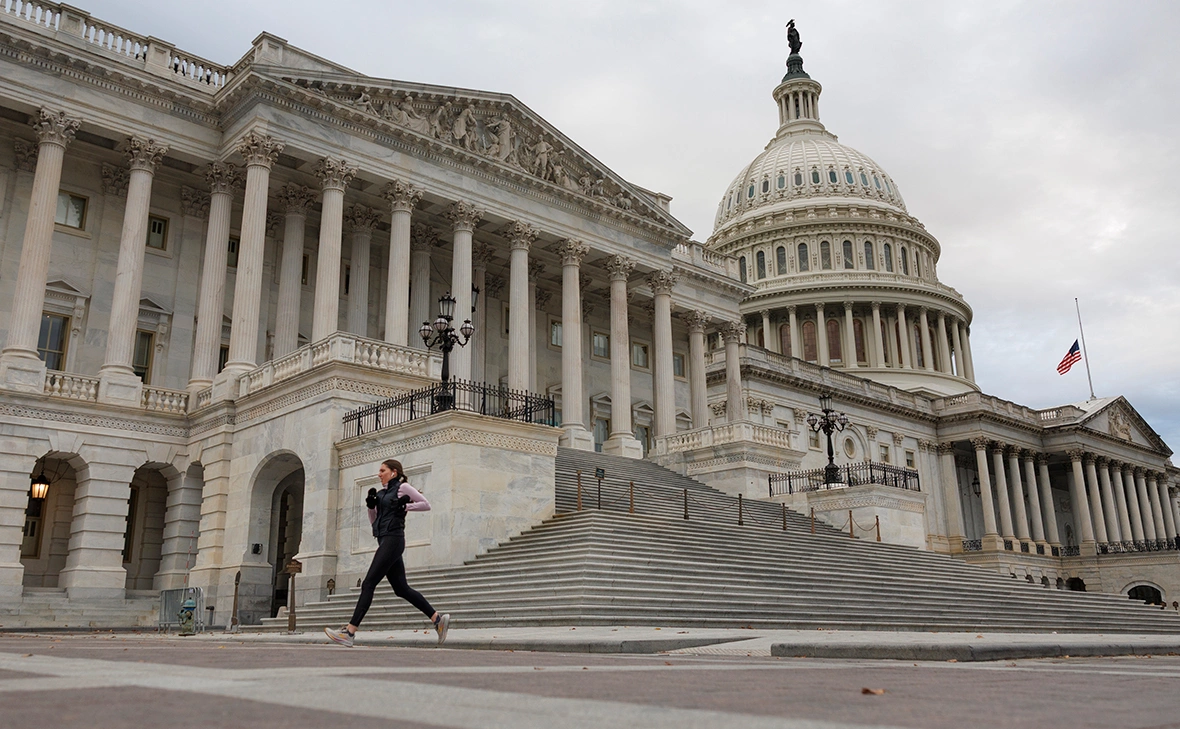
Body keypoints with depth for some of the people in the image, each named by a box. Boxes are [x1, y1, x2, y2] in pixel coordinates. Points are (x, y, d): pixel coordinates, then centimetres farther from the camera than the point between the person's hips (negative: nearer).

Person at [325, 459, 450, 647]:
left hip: (393, 539, -9)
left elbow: (426, 504, -1)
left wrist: (404, 506, -11)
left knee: (368, 583, -12)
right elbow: (374, 521, 23)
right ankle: (438, 618, 10)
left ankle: (349, 632, -14)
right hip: (384, 541, 9)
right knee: (401, 588, 6)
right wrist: (371, 506, 7)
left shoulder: (402, 487, 0)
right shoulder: (381, 493, 21)